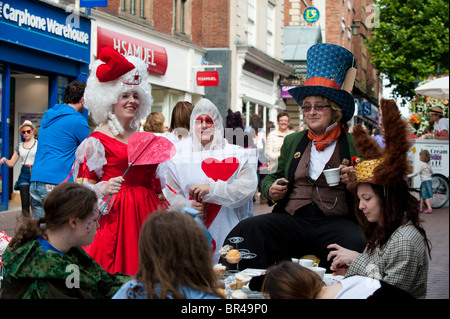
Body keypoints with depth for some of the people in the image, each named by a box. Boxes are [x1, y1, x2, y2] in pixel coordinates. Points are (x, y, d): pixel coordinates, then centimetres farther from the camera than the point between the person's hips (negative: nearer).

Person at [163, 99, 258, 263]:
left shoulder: (237, 154, 7)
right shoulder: (179, 157, 12)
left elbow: (248, 188, -6)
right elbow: (171, 195, 7)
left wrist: (211, 189, -15)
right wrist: (188, 206, -13)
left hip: (228, 232, -1)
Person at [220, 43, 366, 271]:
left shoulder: (354, 145, 9)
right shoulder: (292, 142, 21)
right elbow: (272, 178, 28)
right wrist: (271, 190, 5)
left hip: (335, 222, -3)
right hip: (291, 220, 3)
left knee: (358, 244, -36)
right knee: (247, 231, -25)